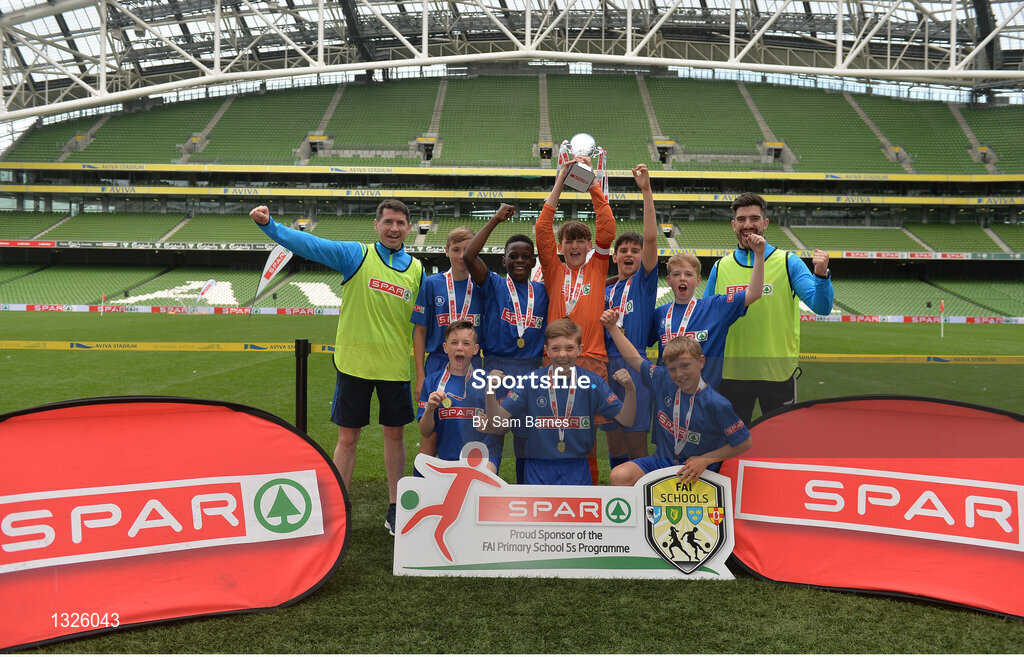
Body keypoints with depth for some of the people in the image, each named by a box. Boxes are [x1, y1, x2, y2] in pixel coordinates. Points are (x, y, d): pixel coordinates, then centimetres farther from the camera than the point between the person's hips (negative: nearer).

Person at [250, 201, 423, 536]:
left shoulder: (417, 269, 5)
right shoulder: (356, 255, -3)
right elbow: (310, 244, -14)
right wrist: (269, 224, -28)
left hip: (395, 367, 2)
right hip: (354, 363, -2)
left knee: (394, 434, 11)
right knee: (347, 437, 7)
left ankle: (394, 508, 26)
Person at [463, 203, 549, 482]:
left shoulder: (543, 292, 11)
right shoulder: (493, 286, 1)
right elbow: (469, 256, -13)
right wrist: (496, 219, -10)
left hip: (532, 372, 3)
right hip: (496, 369, -3)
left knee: (528, 441, 12)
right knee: (490, 440, 2)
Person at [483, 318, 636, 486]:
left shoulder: (592, 382, -2)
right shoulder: (529, 381, -4)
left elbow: (626, 420, -3)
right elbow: (497, 422, -7)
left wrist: (630, 389, -20)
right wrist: (490, 391, -24)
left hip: (577, 471, 1)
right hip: (538, 470, 0)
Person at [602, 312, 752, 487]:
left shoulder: (716, 404, -16)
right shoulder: (663, 380, -1)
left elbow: (744, 443, -8)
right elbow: (635, 359, 13)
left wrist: (705, 459, -11)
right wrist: (612, 327, 11)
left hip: (697, 471, -4)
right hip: (662, 461, 4)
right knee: (619, 476, -19)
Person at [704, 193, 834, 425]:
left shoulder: (788, 263, -2)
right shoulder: (720, 267, 5)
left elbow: (821, 307, -10)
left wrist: (821, 275, -27)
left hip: (777, 372, -2)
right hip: (731, 373, 2)